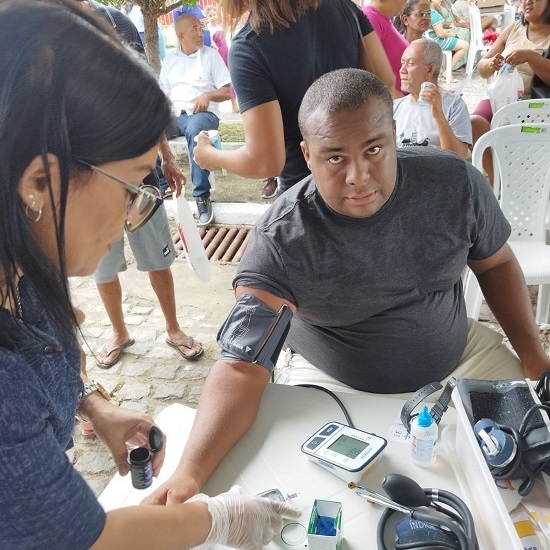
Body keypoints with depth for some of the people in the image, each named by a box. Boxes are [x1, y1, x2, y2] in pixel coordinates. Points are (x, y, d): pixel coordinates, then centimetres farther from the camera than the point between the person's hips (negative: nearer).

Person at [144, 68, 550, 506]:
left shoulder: (455, 183, -15)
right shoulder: (282, 238, -25)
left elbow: (495, 263, 4)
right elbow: (244, 365, -29)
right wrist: (188, 475, -42)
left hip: (458, 356, 4)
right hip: (334, 383, -3)